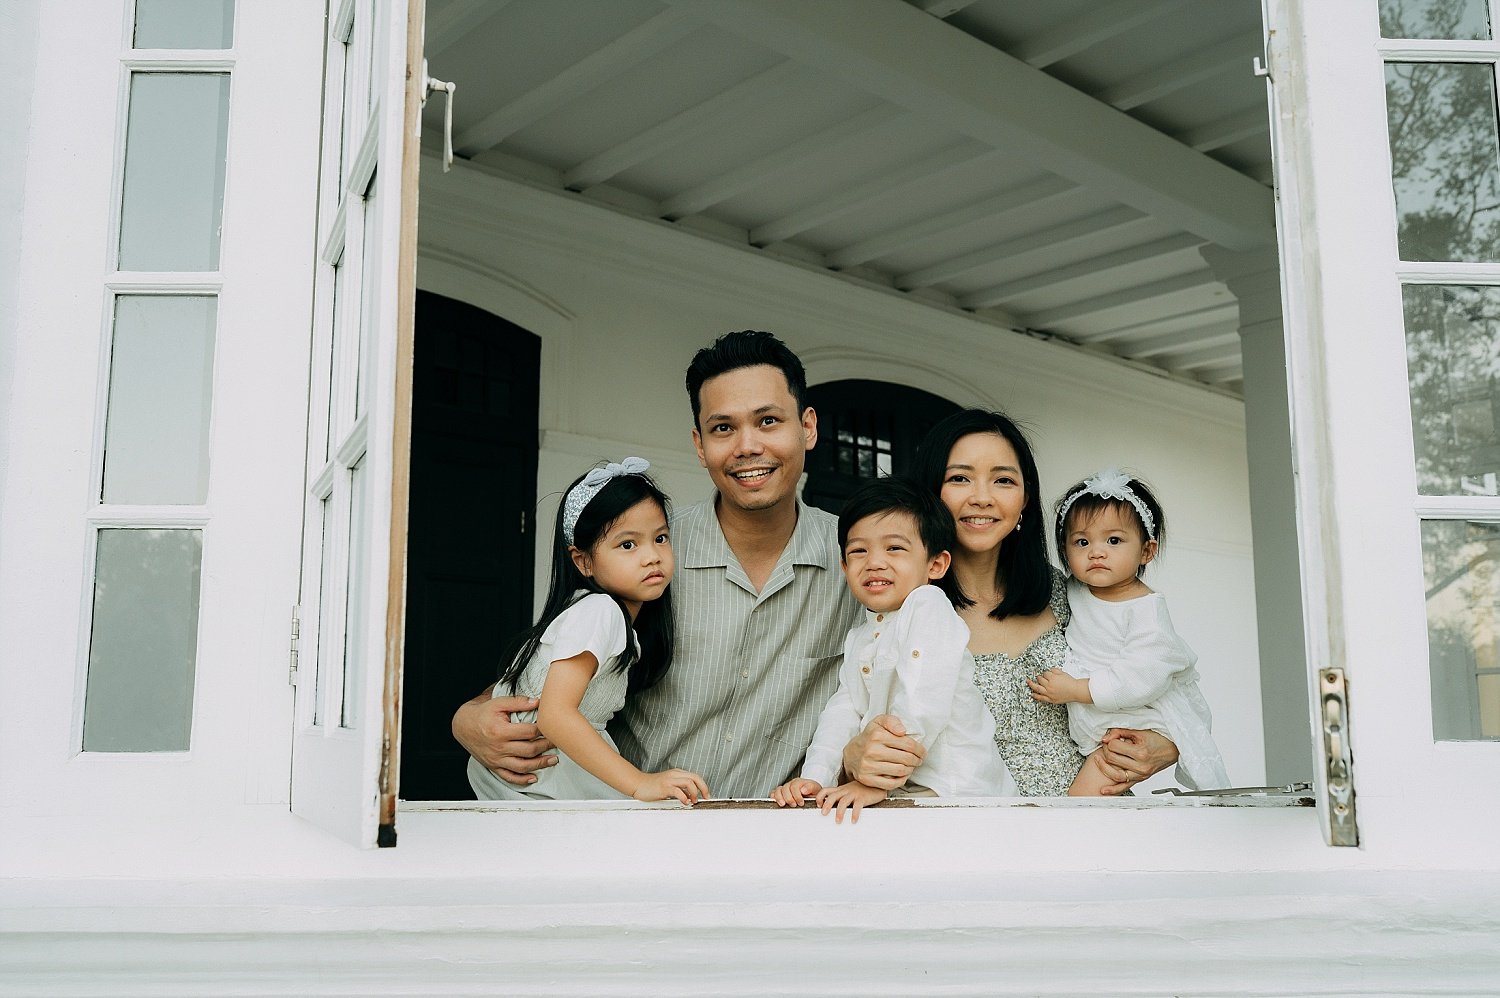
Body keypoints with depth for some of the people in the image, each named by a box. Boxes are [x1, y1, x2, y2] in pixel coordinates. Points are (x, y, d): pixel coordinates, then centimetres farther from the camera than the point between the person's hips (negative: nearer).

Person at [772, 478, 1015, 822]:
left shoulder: (928, 607, -13)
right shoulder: (858, 638, 14)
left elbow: (922, 707, -22)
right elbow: (843, 711, 5)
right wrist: (814, 778, -9)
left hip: (954, 791, -8)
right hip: (899, 788, 8)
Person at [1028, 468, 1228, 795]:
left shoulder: (1146, 608, -16)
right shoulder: (1074, 591, 3)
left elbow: (1143, 679, -26)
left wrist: (1074, 689, -24)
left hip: (1137, 719, -7)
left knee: (1086, 790, -20)